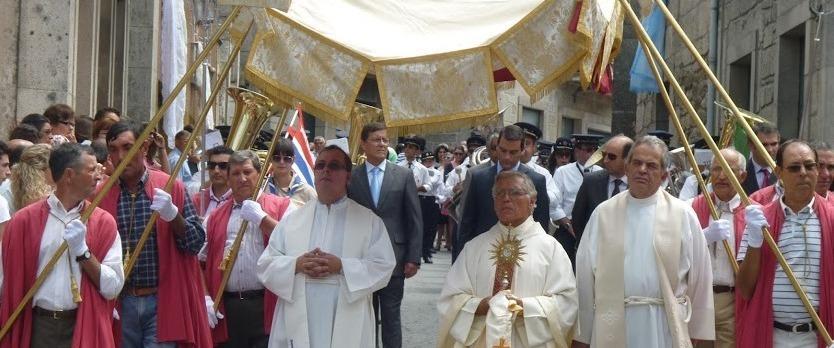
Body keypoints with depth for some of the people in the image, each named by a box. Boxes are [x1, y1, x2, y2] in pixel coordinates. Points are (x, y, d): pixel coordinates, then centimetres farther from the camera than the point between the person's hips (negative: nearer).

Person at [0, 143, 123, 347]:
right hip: (37, 327, -1)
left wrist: (82, 252, -13)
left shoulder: (103, 222, 0)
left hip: (85, 329, 1)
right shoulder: (24, 220, -2)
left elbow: (113, 288, -5)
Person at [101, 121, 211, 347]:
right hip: (120, 303, 2)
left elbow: (196, 242, -3)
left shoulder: (171, 187, -1)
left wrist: (173, 215, -20)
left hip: (163, 301, -2)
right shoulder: (100, 195, 2)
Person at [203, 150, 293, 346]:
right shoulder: (216, 216, 17)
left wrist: (261, 217, -11)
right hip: (227, 307, 4)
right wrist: (206, 298, 2)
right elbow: (202, 260, 13)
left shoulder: (280, 206, 5)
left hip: (267, 305, -3)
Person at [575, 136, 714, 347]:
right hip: (612, 327, 1)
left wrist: (698, 330, 4)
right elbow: (585, 276, 4)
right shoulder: (603, 213, 4)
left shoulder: (683, 214, 2)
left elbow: (699, 276, 4)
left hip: (666, 326, -1)